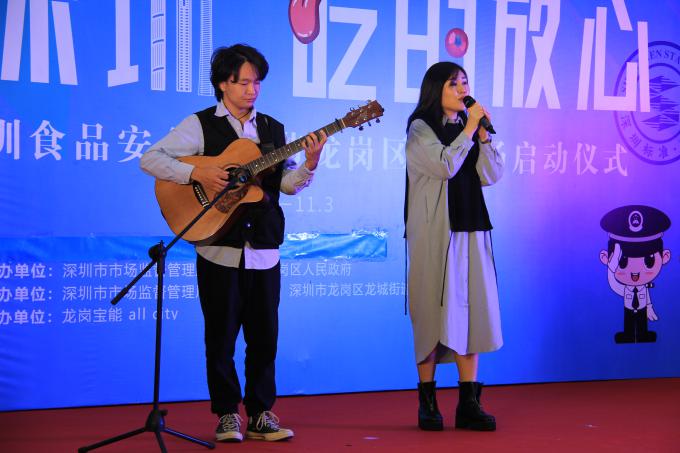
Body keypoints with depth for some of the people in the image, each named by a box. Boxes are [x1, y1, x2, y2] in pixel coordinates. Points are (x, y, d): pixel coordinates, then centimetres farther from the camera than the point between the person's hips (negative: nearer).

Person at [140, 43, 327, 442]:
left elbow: (287, 183, 6)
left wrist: (309, 165, -13)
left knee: (265, 334, 6)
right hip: (219, 248, -3)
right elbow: (151, 159, -7)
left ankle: (261, 413, 16)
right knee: (221, 335, 4)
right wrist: (197, 173, -19)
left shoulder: (273, 129, 12)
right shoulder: (201, 125, 0)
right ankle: (227, 414, 15)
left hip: (264, 249, 3)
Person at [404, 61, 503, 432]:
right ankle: (427, 403, 7)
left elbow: (491, 176, 5)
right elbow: (445, 166, -17)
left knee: (472, 311, 1)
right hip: (434, 234, -5)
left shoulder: (467, 127, 14)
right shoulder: (420, 129, -1)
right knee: (433, 314, -3)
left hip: (471, 231, 5)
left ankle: (468, 404, 5)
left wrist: (483, 134, -4)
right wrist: (469, 129, -11)